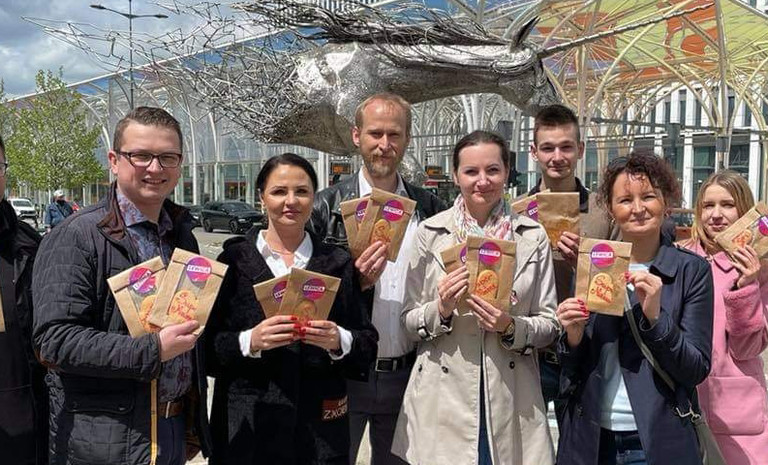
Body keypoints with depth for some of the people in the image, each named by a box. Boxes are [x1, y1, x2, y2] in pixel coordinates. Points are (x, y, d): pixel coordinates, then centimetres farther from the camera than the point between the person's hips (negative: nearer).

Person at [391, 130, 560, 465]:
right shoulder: (430, 233, -1)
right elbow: (409, 321, 3)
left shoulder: (533, 237, 1)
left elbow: (550, 324, 4)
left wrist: (511, 327, -15)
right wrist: (441, 309, -17)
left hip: (511, 399, 1)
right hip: (443, 403, 0)